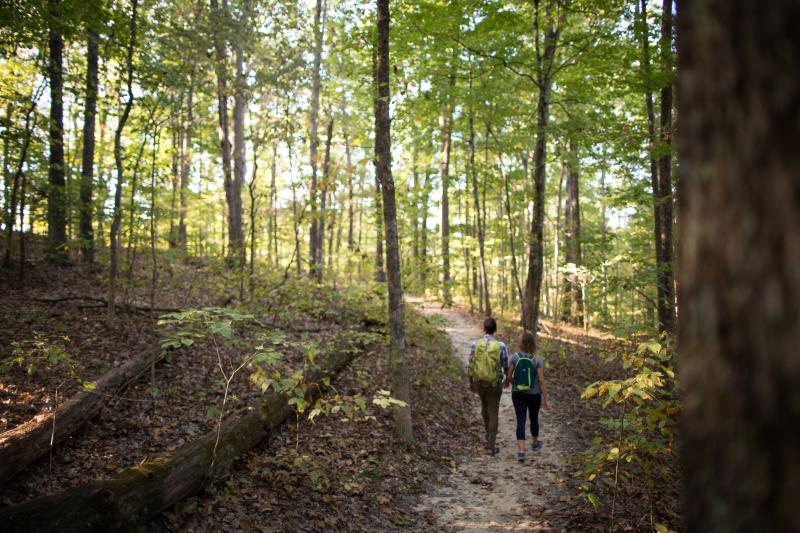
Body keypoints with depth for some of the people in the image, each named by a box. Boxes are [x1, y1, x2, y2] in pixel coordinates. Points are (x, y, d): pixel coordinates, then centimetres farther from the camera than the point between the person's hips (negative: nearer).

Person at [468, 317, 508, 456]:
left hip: (479, 382, 2)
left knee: (485, 405, 30)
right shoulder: (501, 346, -18)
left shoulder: (475, 344, -15)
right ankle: (490, 446, 10)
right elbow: (506, 366, -6)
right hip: (495, 384, -2)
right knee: (493, 414, 10)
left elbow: (471, 366, -6)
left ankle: (489, 434, 44)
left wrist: (471, 383, 10)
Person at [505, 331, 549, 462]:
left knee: (520, 421, 2)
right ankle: (535, 442, 43)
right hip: (534, 394, 0)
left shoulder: (515, 357, -9)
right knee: (534, 418, 22)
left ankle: (521, 451, -10)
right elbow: (541, 380, -12)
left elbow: (509, 376, -6)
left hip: (518, 394, 0)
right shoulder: (537, 359, -12)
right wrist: (545, 398, -5)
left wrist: (508, 382, 18)